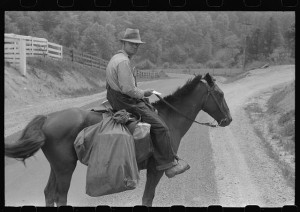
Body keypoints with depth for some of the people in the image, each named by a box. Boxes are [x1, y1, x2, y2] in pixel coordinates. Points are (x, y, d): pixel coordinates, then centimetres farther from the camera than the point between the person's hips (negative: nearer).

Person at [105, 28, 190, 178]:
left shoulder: (115, 59, 15)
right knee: (160, 127, -12)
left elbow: (109, 85, 21)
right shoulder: (123, 61, -20)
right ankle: (169, 164, -9)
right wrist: (143, 93, -9)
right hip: (127, 103, -11)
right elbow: (128, 89, -26)